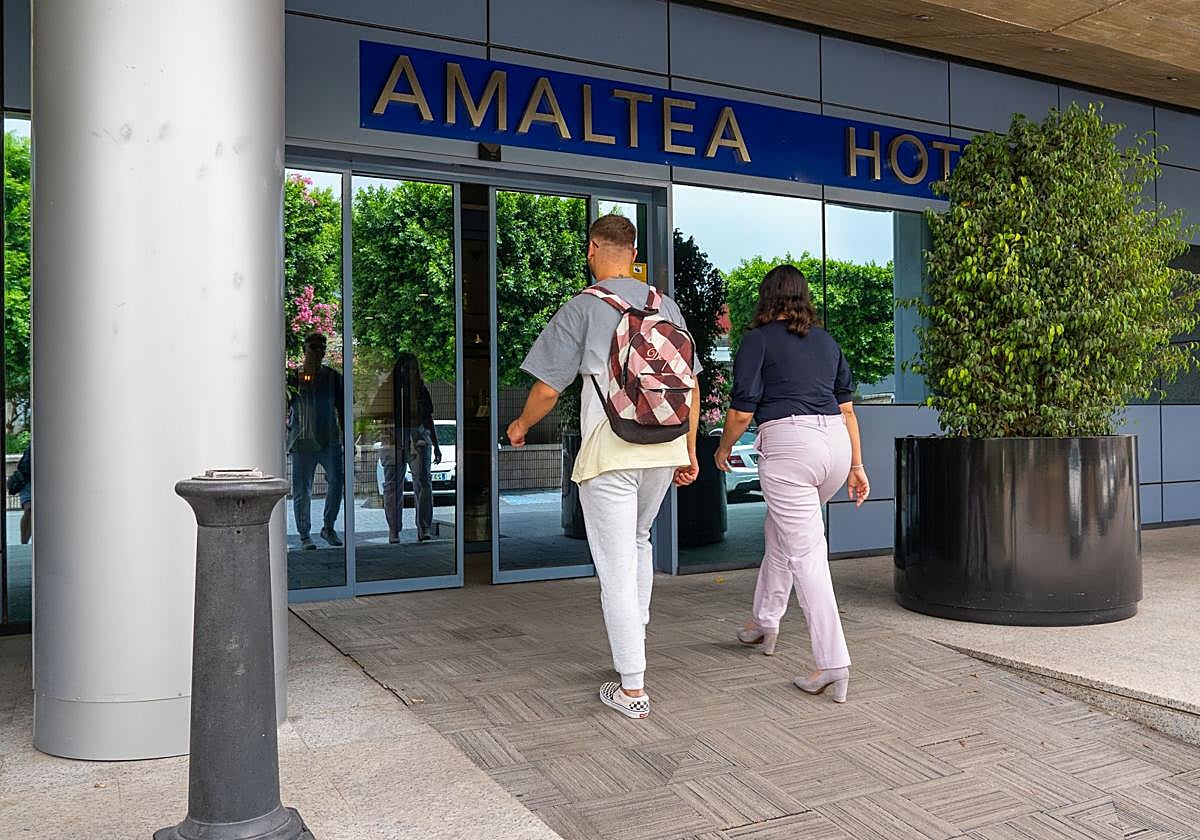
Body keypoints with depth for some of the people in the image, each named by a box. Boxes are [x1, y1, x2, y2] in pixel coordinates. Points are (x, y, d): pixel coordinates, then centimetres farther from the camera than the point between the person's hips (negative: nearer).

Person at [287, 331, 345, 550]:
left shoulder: (333, 377, 10)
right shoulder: (293, 377, 3)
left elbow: (341, 408, 14)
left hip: (329, 439, 2)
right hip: (303, 441, -1)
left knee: (336, 481, -12)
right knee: (302, 490, 2)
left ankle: (328, 528, 5)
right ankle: (304, 535, 13)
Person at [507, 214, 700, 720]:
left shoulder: (583, 308, -5)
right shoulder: (666, 306, 9)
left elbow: (547, 390, -3)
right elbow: (691, 387, 11)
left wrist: (520, 426, 16)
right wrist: (689, 451, 19)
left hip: (610, 451, -5)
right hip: (666, 449, 6)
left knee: (616, 569, 1)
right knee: (638, 542, 27)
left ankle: (632, 689, 5)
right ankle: (635, 645, 36)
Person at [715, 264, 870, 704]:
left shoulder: (758, 340, 2)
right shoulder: (827, 341, 18)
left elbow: (742, 410, -3)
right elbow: (847, 407, 17)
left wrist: (723, 449, 15)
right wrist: (856, 464, 20)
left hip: (787, 445, -6)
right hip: (836, 441, 7)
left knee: (805, 553, -3)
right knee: (781, 529, 25)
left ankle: (833, 663, -5)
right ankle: (765, 622, 38)